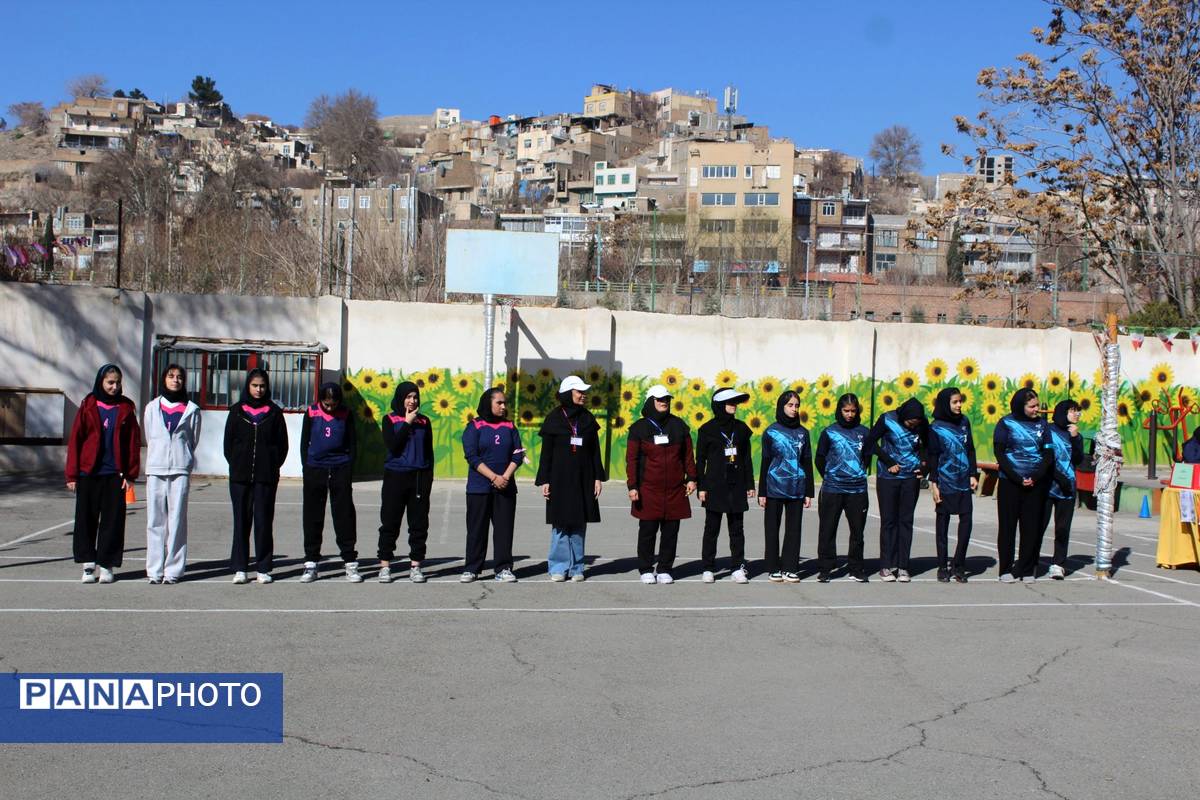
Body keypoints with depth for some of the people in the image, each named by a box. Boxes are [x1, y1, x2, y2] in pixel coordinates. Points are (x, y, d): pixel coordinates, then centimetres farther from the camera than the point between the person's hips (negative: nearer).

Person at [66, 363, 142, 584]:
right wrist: (72, 474, -4)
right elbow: (75, 439, 1)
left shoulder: (126, 407, 4)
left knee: (113, 520, 2)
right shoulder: (88, 405, 3)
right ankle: (88, 564, 13)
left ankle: (106, 565, 10)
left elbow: (134, 442, 3)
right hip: (88, 473, 0)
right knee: (86, 518, 4)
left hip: (115, 474, 0)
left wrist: (130, 474, -4)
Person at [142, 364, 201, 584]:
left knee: (177, 520, -4)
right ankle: (154, 569, 3)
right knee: (155, 520, 0)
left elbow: (193, 441, 12)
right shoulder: (152, 408, 13)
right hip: (155, 469, 2)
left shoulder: (191, 409, 7)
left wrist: (182, 460, 10)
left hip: (180, 470, -2)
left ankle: (173, 569, -2)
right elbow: (149, 438, 19)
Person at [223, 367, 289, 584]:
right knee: (241, 520, 2)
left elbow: (282, 444, 7)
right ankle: (240, 568, 7)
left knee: (264, 520, 0)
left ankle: (263, 568, 5)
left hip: (266, 476, -1)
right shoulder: (237, 410, 8)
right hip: (240, 475, 1)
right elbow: (228, 442, 9)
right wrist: (236, 465, 1)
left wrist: (273, 467, 0)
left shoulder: (274, 412, 6)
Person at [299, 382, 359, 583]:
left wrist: (349, 470, 0)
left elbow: (352, 444, 8)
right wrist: (306, 469, 2)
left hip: (340, 470, 0)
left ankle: (350, 563, 5)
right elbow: (304, 442, 8)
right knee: (313, 518, 4)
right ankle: (311, 563, 11)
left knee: (345, 516, 0)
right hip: (315, 470, 1)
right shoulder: (311, 413, 1)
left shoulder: (346, 414, 1)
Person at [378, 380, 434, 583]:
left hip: (420, 477, 2)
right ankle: (385, 566, 6)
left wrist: (429, 477, 7)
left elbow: (429, 451, 12)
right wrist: (407, 422, -11)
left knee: (419, 523, 3)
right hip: (395, 476, -2)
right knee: (390, 523, 0)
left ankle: (415, 566, 10)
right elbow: (392, 446, -13)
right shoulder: (390, 420, 2)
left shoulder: (424, 421, 9)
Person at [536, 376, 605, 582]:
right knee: (560, 523, -3)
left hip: (583, 479, 3)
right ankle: (559, 568, 4)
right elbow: (546, 452, 1)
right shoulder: (554, 418, 0)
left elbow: (595, 451, 11)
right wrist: (544, 480, -4)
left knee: (579, 523, 3)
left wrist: (598, 477, 5)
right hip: (560, 479, -3)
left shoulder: (587, 418, 9)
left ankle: (576, 568, 9)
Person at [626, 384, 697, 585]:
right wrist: (632, 486, -7)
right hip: (648, 489, -2)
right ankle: (646, 570, 12)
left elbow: (688, 454, 13)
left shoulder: (678, 425, 9)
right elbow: (631, 459, 0)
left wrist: (691, 478, 5)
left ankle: (664, 570, 14)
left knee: (671, 531, 5)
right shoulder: (639, 428, 1)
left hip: (675, 489, 3)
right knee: (647, 531, 2)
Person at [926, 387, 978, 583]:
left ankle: (959, 565, 9)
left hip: (964, 483, 3)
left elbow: (970, 450, 14)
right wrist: (933, 484, -7)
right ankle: (942, 567, 12)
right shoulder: (936, 427, -3)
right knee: (942, 524, 4)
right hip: (945, 484, -3)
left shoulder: (964, 422, 8)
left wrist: (973, 475, 7)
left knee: (966, 522, -2)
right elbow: (933, 457, -2)